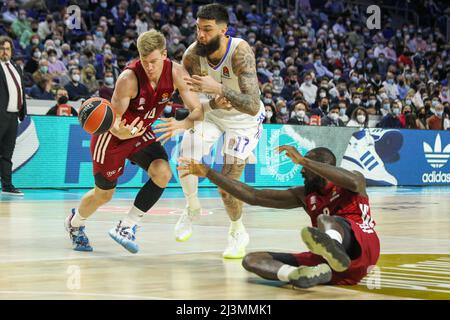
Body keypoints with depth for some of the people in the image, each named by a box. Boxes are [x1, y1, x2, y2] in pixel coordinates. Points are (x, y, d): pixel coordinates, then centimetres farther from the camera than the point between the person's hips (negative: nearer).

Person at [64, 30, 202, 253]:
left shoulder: (176, 73, -21)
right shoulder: (129, 79, -33)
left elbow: (198, 110, -21)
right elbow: (114, 118, -29)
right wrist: (120, 132, -52)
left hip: (141, 133, 4)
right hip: (113, 135, -4)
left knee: (163, 173, -23)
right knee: (103, 194, 10)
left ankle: (127, 227, -9)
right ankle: (74, 222, 43)